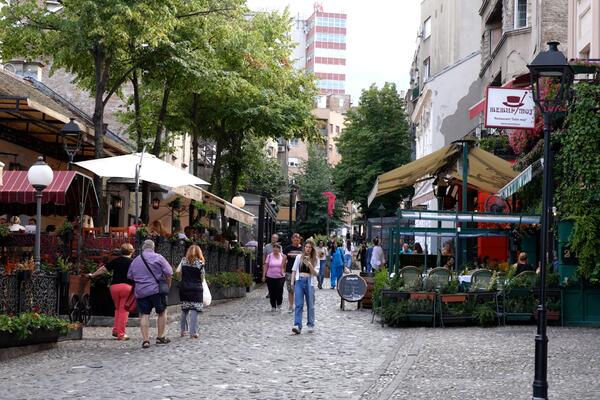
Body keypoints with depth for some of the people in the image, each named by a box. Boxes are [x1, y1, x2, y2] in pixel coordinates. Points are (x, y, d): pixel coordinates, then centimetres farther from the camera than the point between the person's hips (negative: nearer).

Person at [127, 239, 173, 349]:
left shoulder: (135, 261, 12)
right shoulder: (158, 258, -3)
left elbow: (129, 277, 19)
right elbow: (169, 273, -6)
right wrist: (168, 286, 9)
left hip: (140, 292, 3)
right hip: (156, 290, -3)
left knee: (144, 315, 4)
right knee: (162, 312, 12)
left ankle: (145, 340, -3)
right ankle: (161, 337, 15)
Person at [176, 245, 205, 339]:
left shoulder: (184, 260, 3)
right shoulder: (200, 263, -6)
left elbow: (177, 272, -3)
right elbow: (202, 277, -5)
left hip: (184, 288, 4)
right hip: (196, 288, -4)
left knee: (184, 310, 14)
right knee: (194, 310, -3)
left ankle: (183, 330, 18)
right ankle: (193, 332, -6)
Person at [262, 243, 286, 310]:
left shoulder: (282, 256, 2)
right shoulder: (269, 256, 2)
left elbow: (284, 266, 9)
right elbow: (266, 266, 4)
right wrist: (264, 275, 1)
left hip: (280, 277, -1)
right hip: (270, 277, 1)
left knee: (279, 292, -5)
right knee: (272, 292, 3)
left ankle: (279, 306, 15)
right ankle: (273, 306, 15)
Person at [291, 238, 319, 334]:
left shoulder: (315, 259, 7)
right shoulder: (299, 257, 10)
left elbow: (316, 273, -1)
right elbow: (294, 270, 13)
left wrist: (309, 265, -16)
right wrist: (292, 281, 3)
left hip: (310, 282, 0)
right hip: (299, 281, 0)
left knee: (310, 305, 7)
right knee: (298, 305, -9)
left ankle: (310, 325, 21)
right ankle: (297, 326, -17)